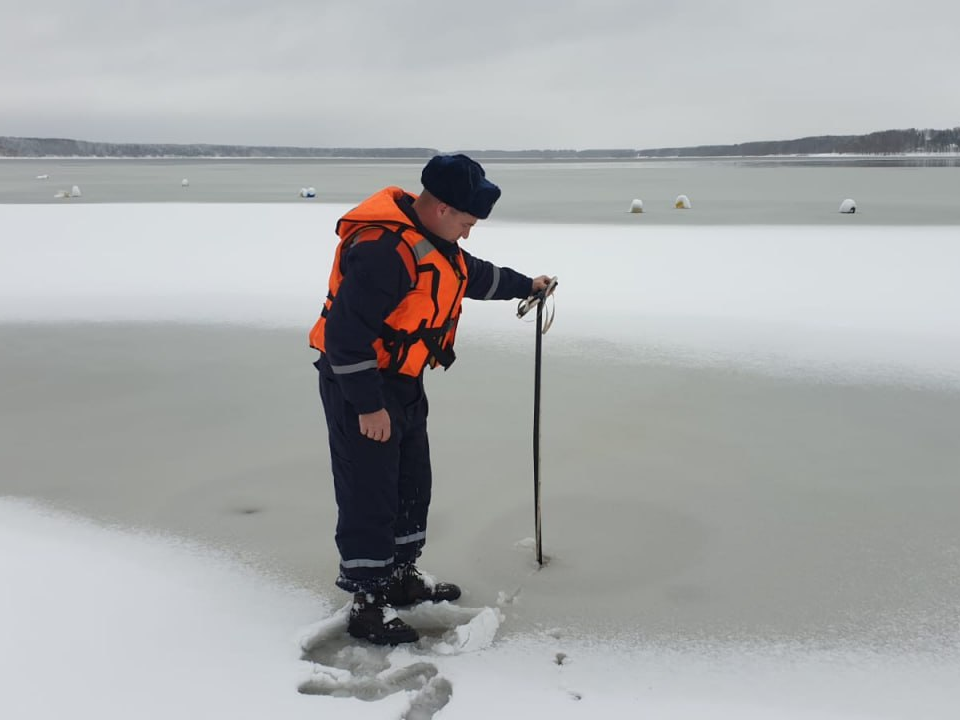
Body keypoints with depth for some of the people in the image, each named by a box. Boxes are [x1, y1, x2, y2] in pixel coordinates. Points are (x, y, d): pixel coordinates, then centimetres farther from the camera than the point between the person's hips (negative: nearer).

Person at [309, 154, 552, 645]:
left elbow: (474, 274, 27)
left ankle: (401, 576, 33)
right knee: (369, 495, -3)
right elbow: (347, 332, -29)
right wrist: (367, 406, -26)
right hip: (359, 386, -10)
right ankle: (367, 604, 9)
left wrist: (524, 285, 38)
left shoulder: (432, 240, 6)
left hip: (401, 381, 10)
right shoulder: (383, 247, -27)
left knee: (412, 483, 18)